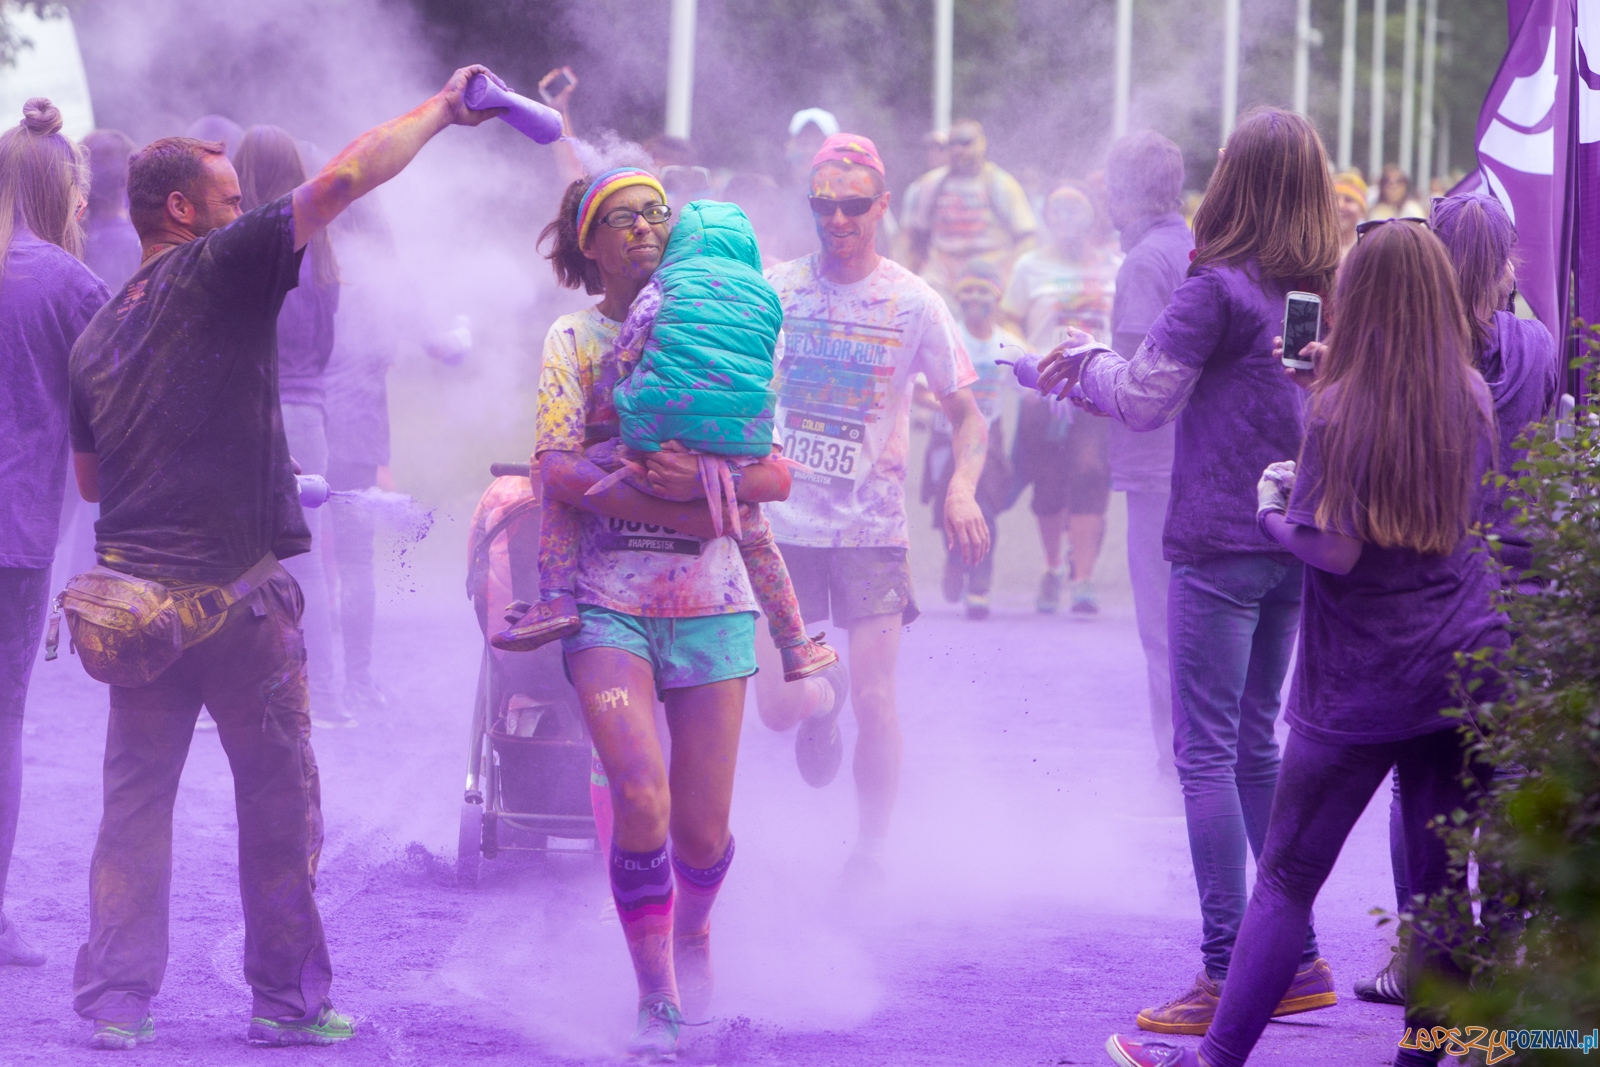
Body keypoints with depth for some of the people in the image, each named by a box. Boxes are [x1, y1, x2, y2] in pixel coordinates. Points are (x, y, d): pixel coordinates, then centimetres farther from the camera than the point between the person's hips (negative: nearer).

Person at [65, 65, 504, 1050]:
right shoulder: (222, 269, -7)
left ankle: (116, 999, 4)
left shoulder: (99, 332, 13)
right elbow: (344, 178, -15)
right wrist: (441, 109, -4)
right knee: (279, 798, 6)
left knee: (136, 796, 9)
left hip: (135, 588, 6)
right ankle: (290, 999, 13)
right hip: (238, 589, -6)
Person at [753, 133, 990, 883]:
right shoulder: (773, 291, 1)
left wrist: (963, 490, -16)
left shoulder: (913, 303, -3)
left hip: (873, 526, -1)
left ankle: (872, 847, 11)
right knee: (777, 707, -3)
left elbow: (966, 412, 2)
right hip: (784, 520, 1)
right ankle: (821, 705, 34)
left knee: (874, 702, -9)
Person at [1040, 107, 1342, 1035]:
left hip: (1221, 547, -7)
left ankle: (1227, 973, -5)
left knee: (1207, 752, -3)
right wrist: (1101, 366, 22)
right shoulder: (1327, 294, 6)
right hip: (1297, 545, 7)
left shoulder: (1218, 291, -16)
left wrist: (1086, 359, 11)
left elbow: (1143, 400, -9)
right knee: (1257, 745, 17)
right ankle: (1295, 960, 18)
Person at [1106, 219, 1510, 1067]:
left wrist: (1272, 509, 0)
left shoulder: (1342, 409, -13)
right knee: (1437, 880, 10)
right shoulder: (1474, 401, 3)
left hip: (1366, 680, -4)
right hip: (1467, 665, 5)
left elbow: (1337, 550, -19)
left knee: (1286, 877, 2)